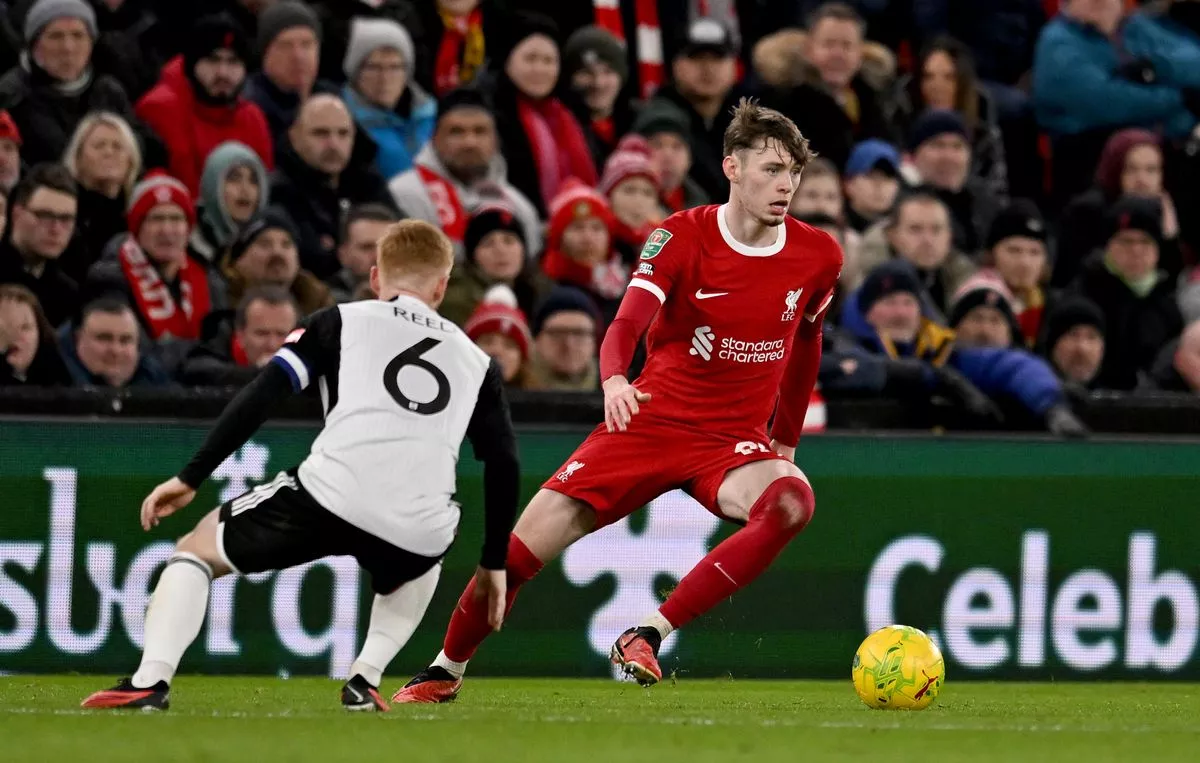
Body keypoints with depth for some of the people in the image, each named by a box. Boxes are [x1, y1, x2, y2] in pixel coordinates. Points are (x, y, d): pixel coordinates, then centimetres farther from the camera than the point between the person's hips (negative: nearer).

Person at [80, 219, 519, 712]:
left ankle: (150, 681, -2)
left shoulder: (343, 322, 19)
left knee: (197, 551, 20)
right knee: (417, 566, 42)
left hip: (333, 495, -3)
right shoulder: (475, 360, 27)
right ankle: (365, 679, 20)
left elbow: (261, 395, 7)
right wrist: (494, 563, 33)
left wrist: (190, 478, 9)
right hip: (419, 531, 3)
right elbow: (505, 464, 23)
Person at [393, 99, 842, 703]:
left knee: (791, 501, -34)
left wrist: (786, 441, 23)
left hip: (733, 442, 1)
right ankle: (445, 670, 18)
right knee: (526, 544, -8)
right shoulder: (682, 237, -9)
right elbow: (628, 324, -22)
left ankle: (647, 636, -28)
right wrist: (614, 379, -44)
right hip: (649, 421, -1)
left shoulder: (818, 257, -1)